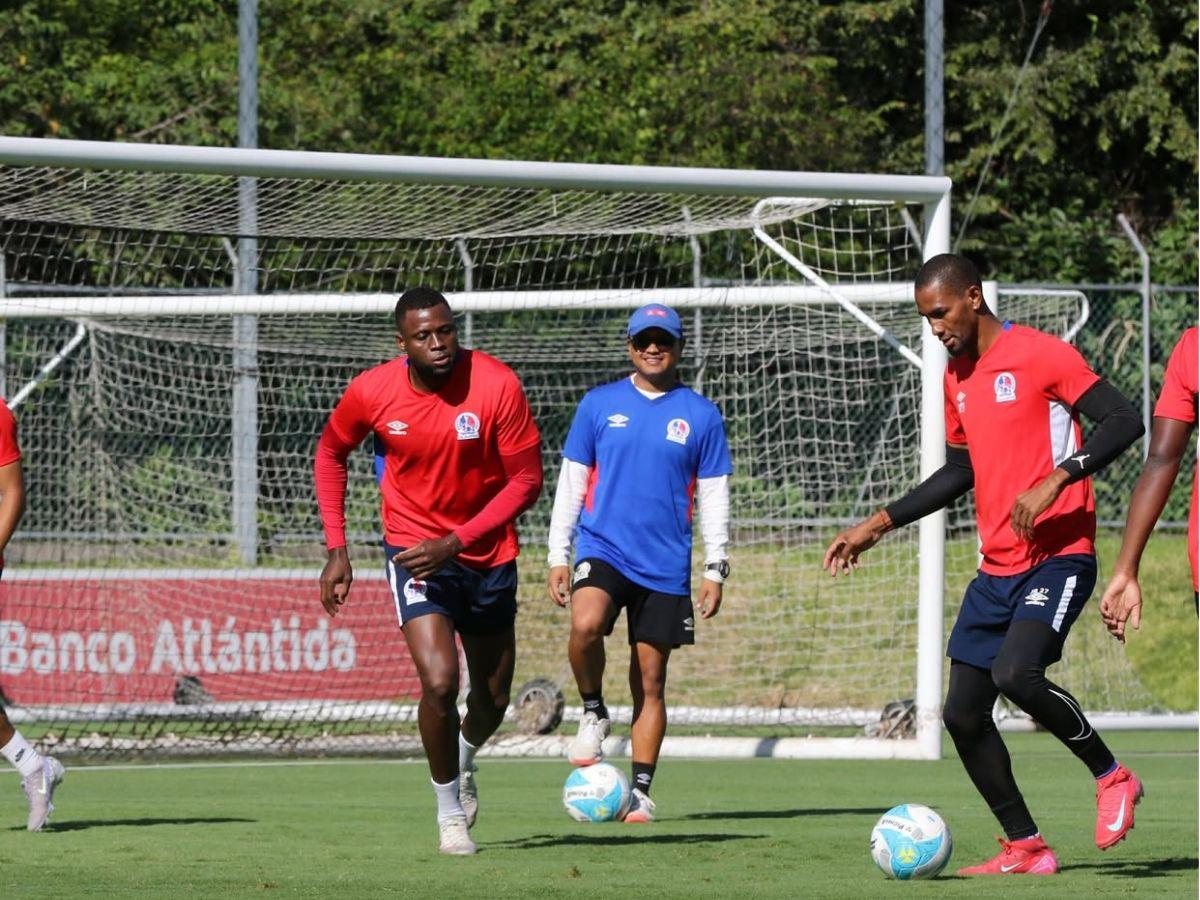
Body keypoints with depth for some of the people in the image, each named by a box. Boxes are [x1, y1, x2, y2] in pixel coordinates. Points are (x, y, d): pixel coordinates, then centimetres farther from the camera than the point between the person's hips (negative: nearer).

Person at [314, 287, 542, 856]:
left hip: (487, 554, 2)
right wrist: (336, 549, 0)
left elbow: (526, 479, -14)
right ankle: (450, 814, 3)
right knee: (439, 682, -20)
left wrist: (455, 541, -23)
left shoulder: (497, 386, -19)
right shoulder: (372, 392, -14)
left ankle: (464, 764, 51)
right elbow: (330, 452, 6)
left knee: (493, 698, 15)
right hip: (413, 548, -1)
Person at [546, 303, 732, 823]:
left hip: (666, 565, 1)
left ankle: (641, 792, 9)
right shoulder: (599, 405, 6)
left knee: (650, 682, 1)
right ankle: (593, 713, -5)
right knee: (585, 624, -31)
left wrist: (715, 569, 3)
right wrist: (559, 556, 3)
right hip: (603, 549, -1)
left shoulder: (700, 415, 6)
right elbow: (571, 483, 9)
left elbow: (714, 497, 9)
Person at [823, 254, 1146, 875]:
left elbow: (1123, 421, -15)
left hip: (1058, 555, -8)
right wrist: (878, 525, 24)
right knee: (963, 714, 1)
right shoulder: (957, 377, 16)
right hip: (997, 568, 8)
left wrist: (1055, 480, -26)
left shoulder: (1040, 356, -9)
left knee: (1016, 673, -29)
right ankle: (1025, 848, 11)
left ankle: (1112, 777, -7)